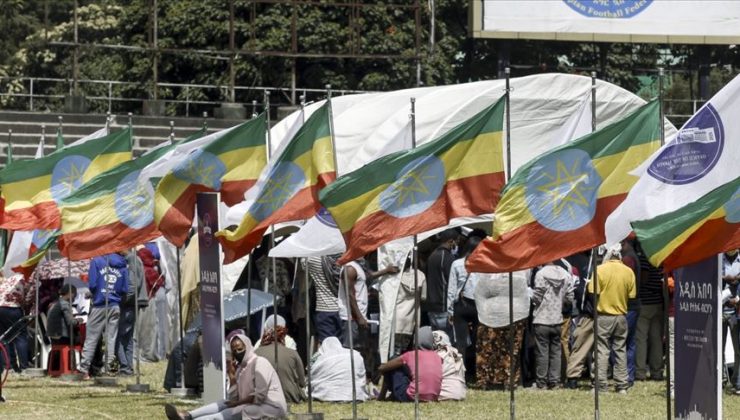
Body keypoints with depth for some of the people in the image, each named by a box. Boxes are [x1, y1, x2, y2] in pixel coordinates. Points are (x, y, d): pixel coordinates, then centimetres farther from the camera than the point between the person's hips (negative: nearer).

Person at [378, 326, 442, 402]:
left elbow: (381, 368, 8)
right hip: (433, 398, 5)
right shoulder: (437, 358, 9)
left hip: (411, 398, -5)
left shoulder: (410, 355, -1)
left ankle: (381, 397, 23)